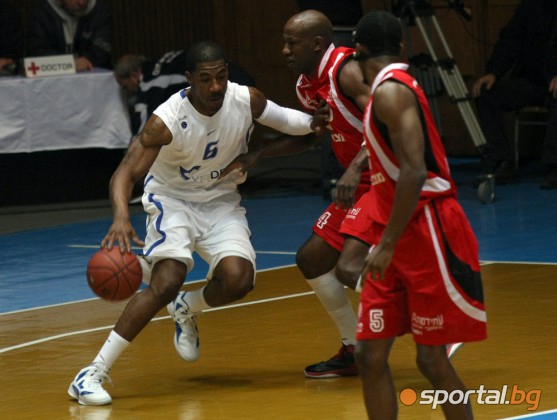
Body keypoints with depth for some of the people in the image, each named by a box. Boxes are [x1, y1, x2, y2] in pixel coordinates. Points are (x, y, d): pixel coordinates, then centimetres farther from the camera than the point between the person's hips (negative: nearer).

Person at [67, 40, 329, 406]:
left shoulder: (247, 100, -17)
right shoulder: (168, 120, -29)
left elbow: (282, 118, 5)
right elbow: (127, 172, -32)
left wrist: (312, 123, -18)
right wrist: (121, 217, -52)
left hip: (221, 200, 4)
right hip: (173, 200, -4)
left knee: (238, 280, -20)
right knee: (166, 282, -26)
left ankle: (187, 309, 18)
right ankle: (94, 373, -20)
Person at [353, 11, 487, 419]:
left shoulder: (389, 90, -15)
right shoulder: (399, 86, 14)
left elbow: (414, 172, -24)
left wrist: (387, 244, -23)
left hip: (428, 235, -9)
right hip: (403, 237, 9)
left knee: (431, 358, -3)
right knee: (371, 353, 4)